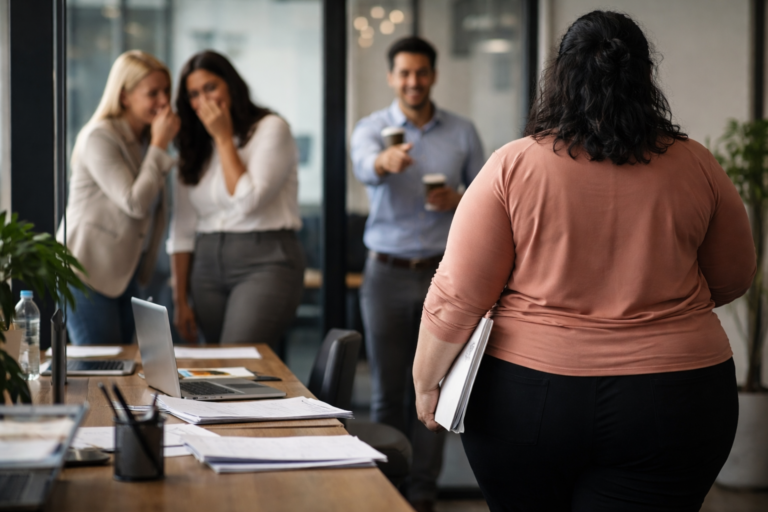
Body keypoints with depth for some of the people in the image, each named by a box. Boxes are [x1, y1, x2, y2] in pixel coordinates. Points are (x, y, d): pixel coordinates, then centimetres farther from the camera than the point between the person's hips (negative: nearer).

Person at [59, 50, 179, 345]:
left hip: (127, 271, 8)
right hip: (89, 270, -8)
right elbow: (135, 203, -21)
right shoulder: (99, 137, -15)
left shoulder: (147, 138, 10)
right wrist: (159, 146, -17)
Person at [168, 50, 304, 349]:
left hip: (265, 262, -6)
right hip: (207, 266, 6)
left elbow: (247, 201, -14)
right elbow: (182, 229, 12)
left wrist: (224, 138, -7)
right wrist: (180, 301, 8)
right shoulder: (195, 148, 14)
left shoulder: (271, 129, -2)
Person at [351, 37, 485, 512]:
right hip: (387, 272, -1)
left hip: (443, 272, 1)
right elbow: (365, 165, -25)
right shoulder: (372, 128, -1)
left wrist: (460, 201, -13)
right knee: (388, 390, 6)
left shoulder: (463, 133, 5)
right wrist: (386, 161, -49)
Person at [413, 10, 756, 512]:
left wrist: (426, 380, 7)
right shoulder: (695, 166, -1)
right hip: (671, 404, 1)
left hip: (526, 394, 0)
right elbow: (733, 280, 12)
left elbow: (458, 296, -6)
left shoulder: (512, 166, -6)